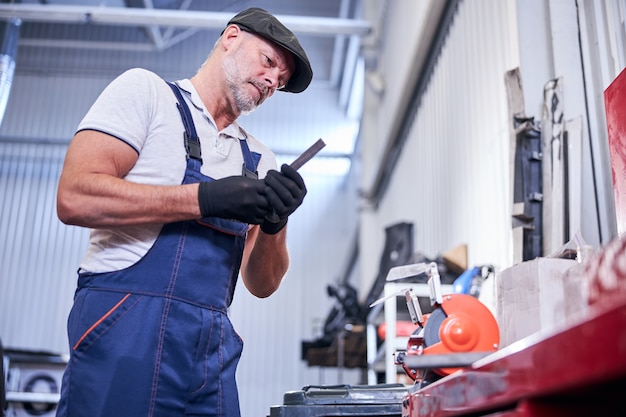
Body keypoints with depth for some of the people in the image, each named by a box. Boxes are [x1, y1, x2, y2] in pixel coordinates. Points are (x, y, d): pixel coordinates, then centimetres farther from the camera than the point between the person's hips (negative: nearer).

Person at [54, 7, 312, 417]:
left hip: (213, 347, 6)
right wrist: (207, 197, -15)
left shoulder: (259, 159, 17)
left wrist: (275, 224, -8)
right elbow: (74, 197, -12)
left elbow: (262, 284, 12)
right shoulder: (145, 90, 3)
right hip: (127, 323, -5)